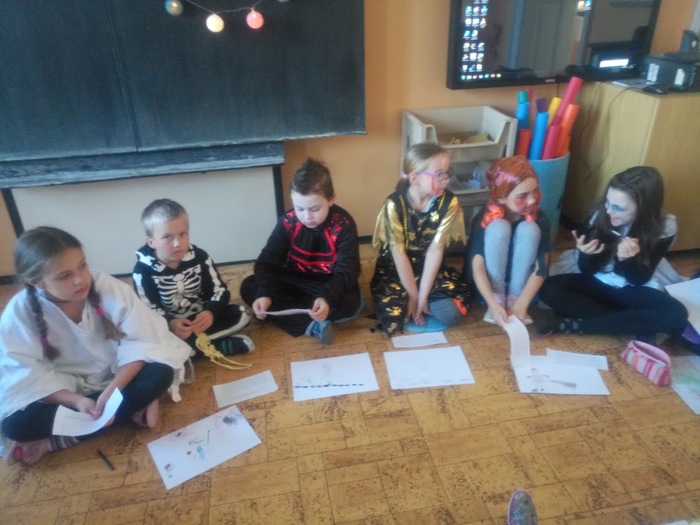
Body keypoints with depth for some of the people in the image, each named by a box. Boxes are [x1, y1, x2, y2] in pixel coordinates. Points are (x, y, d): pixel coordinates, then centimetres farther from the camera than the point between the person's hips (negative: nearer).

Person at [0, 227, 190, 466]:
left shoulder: (110, 288, -20)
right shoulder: (20, 311, -17)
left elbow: (141, 342, -20)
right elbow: (24, 375, -16)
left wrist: (113, 389, -34)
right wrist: (76, 400, -30)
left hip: (117, 379, 0)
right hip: (66, 393, 0)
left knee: (160, 374, -29)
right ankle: (130, 410, -17)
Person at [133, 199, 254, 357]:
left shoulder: (199, 257, -8)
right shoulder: (144, 269, -14)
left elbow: (219, 291, -8)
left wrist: (210, 313, -29)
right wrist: (169, 323, -37)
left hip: (200, 317, 2)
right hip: (166, 324, -2)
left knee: (241, 314, -15)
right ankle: (220, 346, -27)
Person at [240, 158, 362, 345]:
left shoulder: (343, 225, -22)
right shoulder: (287, 222, -15)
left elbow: (347, 270, -27)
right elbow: (267, 261, -14)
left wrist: (327, 297, -47)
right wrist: (264, 293, -34)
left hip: (332, 283, -3)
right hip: (296, 280, 3)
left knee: (352, 303, -34)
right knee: (249, 287, -17)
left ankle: (287, 308, -19)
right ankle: (312, 325, -28)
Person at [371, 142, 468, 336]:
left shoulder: (449, 202, -14)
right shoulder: (395, 204, -21)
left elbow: (436, 249, -17)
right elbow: (399, 254, -18)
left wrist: (422, 295, -19)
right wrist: (413, 295, -16)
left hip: (430, 269, 2)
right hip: (394, 271, -2)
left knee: (451, 314, -20)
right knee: (393, 317, -25)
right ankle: (405, 300, 9)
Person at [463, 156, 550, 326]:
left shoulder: (539, 219, -18)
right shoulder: (485, 219, -24)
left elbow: (541, 268, -21)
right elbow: (477, 267, -30)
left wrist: (521, 305, -33)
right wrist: (493, 305, -43)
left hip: (520, 280, 2)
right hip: (490, 280, -2)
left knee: (529, 229, -26)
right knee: (498, 228, -29)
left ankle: (513, 300, -18)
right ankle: (499, 299, -18)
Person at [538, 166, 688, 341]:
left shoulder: (664, 228, -18)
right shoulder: (601, 214, -17)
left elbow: (639, 280, -13)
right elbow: (587, 270, -8)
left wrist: (627, 260, -35)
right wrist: (585, 254, -32)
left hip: (631, 291, -1)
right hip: (596, 284, 1)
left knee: (677, 314, -29)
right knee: (549, 289, -26)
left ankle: (575, 325, -26)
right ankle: (638, 327, -20)